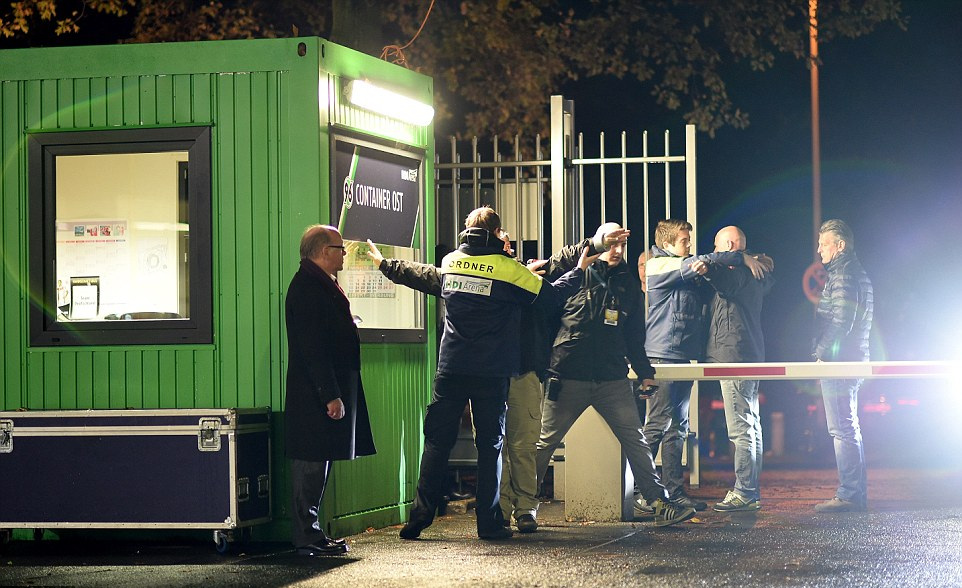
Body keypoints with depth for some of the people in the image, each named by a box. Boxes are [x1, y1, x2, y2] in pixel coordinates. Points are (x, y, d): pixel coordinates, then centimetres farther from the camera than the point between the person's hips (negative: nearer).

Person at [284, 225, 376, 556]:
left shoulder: (319, 285, 18)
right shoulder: (308, 288, -16)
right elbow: (313, 348, -22)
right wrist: (331, 395, -23)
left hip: (321, 392, 11)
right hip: (316, 395, -11)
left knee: (317, 463, 13)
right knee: (312, 464, -7)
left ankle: (310, 534, 18)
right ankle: (307, 538, -4)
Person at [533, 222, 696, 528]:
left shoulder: (628, 283, 12)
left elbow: (634, 332, 19)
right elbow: (554, 265, -18)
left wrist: (644, 371, 19)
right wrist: (593, 246, -22)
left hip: (613, 379, 3)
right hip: (569, 378, -3)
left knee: (635, 440, 0)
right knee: (545, 442, 3)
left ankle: (660, 505, 2)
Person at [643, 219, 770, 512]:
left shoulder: (687, 273, 21)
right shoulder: (658, 265, -4)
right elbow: (702, 262, -13)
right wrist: (743, 258, -9)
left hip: (684, 356, 9)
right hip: (662, 356, -9)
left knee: (678, 427, 7)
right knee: (658, 423, -11)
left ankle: (674, 490, 9)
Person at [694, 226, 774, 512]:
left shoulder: (738, 272, -12)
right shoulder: (754, 276, 20)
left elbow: (730, 282, -33)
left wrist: (708, 269, -53)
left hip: (733, 356, -11)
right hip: (750, 356, 11)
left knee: (740, 429, -12)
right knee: (751, 426, 12)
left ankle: (744, 493, -14)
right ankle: (751, 491, 17)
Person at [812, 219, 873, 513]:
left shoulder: (843, 274, -13)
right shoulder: (857, 273, 19)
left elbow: (841, 322, -21)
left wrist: (821, 353, -14)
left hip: (838, 361, -11)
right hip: (853, 359, 11)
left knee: (842, 428, -10)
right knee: (849, 428, 13)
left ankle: (849, 494, -11)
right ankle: (856, 492, 16)